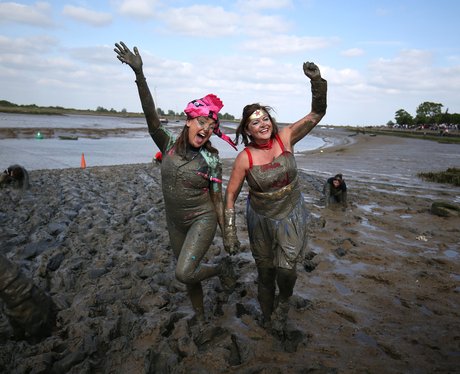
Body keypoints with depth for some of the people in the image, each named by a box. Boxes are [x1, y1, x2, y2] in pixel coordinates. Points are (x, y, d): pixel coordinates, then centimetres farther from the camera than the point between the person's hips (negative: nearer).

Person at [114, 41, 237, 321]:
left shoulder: (211, 160, -12)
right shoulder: (169, 144, -8)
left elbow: (218, 200, -5)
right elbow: (152, 116, -23)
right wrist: (139, 73, -37)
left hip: (202, 219, -3)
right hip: (175, 222, 4)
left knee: (184, 273, -21)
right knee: (189, 274, 16)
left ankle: (223, 267, 8)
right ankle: (201, 318, 39)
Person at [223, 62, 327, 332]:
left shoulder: (285, 138, -12)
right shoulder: (245, 158, -15)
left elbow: (317, 113, -15)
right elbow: (231, 195, -8)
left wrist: (317, 81, -30)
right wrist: (229, 231, -10)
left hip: (291, 216, 0)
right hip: (261, 219, 0)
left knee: (285, 268, -13)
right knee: (265, 271, 14)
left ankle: (285, 302, 24)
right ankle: (268, 317, 42)